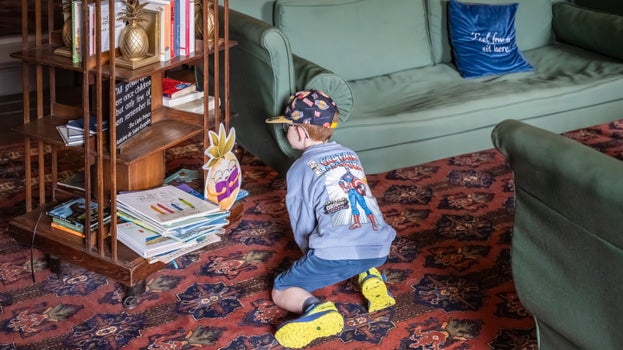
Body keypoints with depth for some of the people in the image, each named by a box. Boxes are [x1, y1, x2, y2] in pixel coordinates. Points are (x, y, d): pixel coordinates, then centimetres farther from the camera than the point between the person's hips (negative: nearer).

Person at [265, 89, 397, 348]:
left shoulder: (299, 169, 3)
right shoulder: (350, 155, 20)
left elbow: (302, 225, 6)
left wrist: (311, 255, 26)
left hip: (337, 254, -6)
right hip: (379, 248, 6)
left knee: (281, 292, 10)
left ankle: (316, 310, -21)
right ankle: (369, 276, 11)